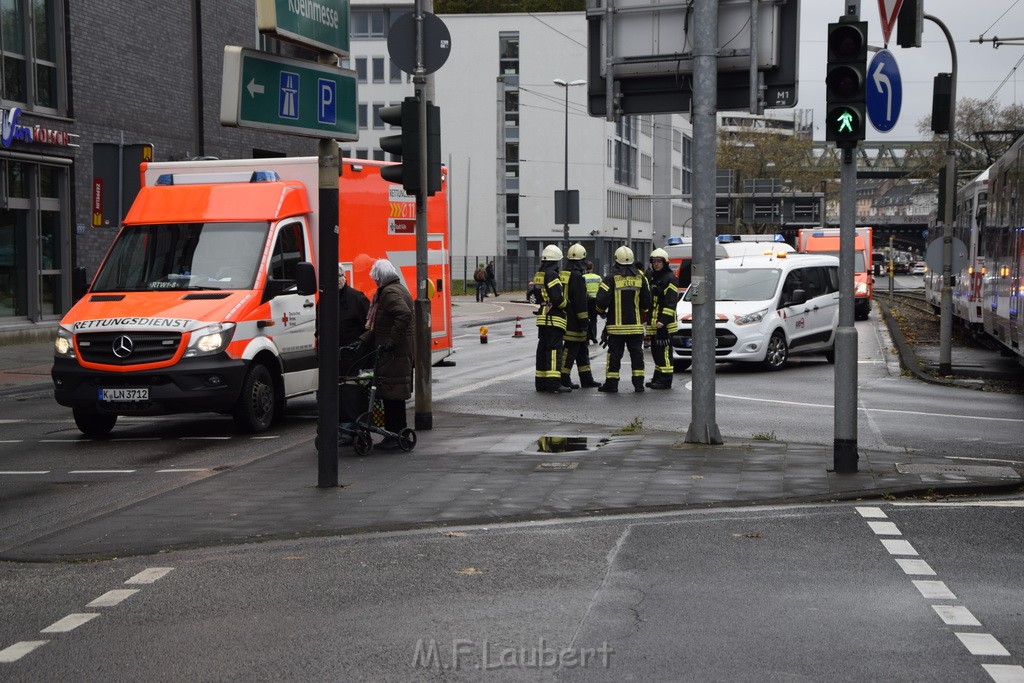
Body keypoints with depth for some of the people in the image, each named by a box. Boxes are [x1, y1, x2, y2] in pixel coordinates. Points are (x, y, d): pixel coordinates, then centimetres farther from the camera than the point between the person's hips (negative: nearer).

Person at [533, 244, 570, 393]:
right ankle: (553, 384, -14)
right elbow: (557, 297, -20)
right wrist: (565, 307, -4)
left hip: (542, 318, 9)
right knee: (554, 351, -10)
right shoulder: (552, 275, -14)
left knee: (543, 350, 13)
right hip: (554, 319, -9)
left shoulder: (539, 275, 15)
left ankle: (540, 382, 18)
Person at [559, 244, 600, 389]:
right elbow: (580, 301, -19)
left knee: (582, 350, 15)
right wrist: (584, 320, -15)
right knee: (570, 349, -4)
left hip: (566, 319, 10)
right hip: (574, 322, -10)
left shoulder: (563, 274, 12)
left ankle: (586, 379, 19)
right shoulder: (576, 276, -17)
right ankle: (564, 379, -1)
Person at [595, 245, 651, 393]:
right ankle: (638, 384, 9)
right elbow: (646, 301, 8)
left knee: (614, 355, 2)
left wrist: (601, 310, 8)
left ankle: (611, 384, 3)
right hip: (636, 325, 3)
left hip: (616, 325, -3)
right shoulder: (640, 278, 3)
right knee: (637, 354, 8)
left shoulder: (611, 279, -9)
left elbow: (602, 300, -14)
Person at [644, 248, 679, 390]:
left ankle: (666, 381, -8)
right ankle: (658, 378, 22)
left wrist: (663, 320, -22)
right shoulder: (650, 276, 18)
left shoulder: (670, 278, -9)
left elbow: (670, 302, -16)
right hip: (653, 323, 9)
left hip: (664, 323, -9)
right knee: (655, 351, 14)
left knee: (664, 351, -9)